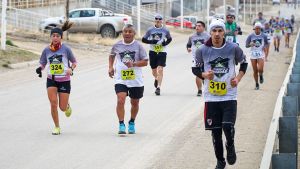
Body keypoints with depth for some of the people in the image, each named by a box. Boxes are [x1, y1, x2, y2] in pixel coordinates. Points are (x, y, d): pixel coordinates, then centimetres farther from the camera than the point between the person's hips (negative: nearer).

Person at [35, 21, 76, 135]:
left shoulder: (66, 49, -9)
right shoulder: (46, 50, -2)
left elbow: (74, 62, 2)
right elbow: (43, 64, 7)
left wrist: (71, 69, -18)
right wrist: (40, 68, -15)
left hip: (64, 81, -1)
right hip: (51, 80, 2)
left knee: (62, 107, 0)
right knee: (53, 103, -14)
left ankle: (67, 105, 40)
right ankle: (57, 127, 4)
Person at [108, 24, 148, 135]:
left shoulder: (138, 46, -4)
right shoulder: (117, 45, 2)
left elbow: (145, 62, -4)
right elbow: (112, 55, 23)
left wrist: (133, 64, -19)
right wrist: (110, 67, 10)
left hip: (136, 80, 0)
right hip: (120, 79, 0)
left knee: (135, 103, 14)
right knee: (120, 100, -19)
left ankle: (132, 123, 37)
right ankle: (121, 125, -14)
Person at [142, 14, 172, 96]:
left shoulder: (165, 30, 0)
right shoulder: (150, 30, 0)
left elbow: (169, 39, 16)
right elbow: (144, 39, 3)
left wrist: (166, 43, -6)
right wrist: (152, 41, -14)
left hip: (162, 52, -2)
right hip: (153, 52, 2)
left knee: (160, 70, -14)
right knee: (154, 70, 13)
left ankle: (158, 87, -15)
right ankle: (156, 79, 47)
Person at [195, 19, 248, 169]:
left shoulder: (233, 48, -4)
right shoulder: (202, 51, -3)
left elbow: (244, 64, 13)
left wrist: (238, 78, -3)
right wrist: (205, 75, -12)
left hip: (229, 96, -1)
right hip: (211, 97, 1)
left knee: (228, 126, -17)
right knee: (215, 131, 6)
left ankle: (230, 146, 16)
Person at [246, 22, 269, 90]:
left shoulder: (264, 36, -1)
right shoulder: (251, 36, -2)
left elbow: (266, 43, 14)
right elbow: (246, 45, -1)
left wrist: (265, 47, -8)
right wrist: (250, 44, -22)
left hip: (261, 55, -1)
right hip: (253, 55, 1)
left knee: (260, 69, -19)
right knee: (255, 71, 5)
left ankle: (261, 75, 16)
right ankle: (256, 84, 22)